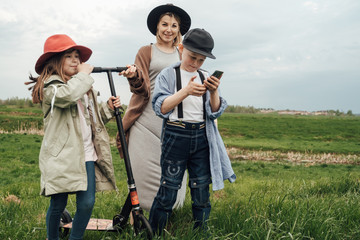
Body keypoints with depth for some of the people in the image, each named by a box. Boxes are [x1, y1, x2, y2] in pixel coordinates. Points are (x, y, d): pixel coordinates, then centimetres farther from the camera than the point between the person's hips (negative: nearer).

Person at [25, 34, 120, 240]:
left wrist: (107, 108, 9)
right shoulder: (50, 86, -4)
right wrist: (83, 75, -13)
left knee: (87, 203, -3)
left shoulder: (84, 87, 19)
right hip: (61, 156, -6)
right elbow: (67, 95, -28)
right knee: (58, 205, 3)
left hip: (86, 154, 6)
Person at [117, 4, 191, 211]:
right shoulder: (146, 52, 9)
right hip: (147, 118, -2)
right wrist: (133, 76, -20)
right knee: (144, 165, -7)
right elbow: (141, 87, -1)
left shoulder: (182, 55, 19)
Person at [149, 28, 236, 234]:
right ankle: (153, 234, 10)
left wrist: (214, 92, -13)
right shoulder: (168, 75, 0)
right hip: (176, 136, -4)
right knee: (168, 191, -3)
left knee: (202, 192, 8)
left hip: (202, 137, 4)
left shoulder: (206, 78, 11)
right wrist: (186, 91, -22)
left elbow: (215, 112, 6)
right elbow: (161, 108, -11)